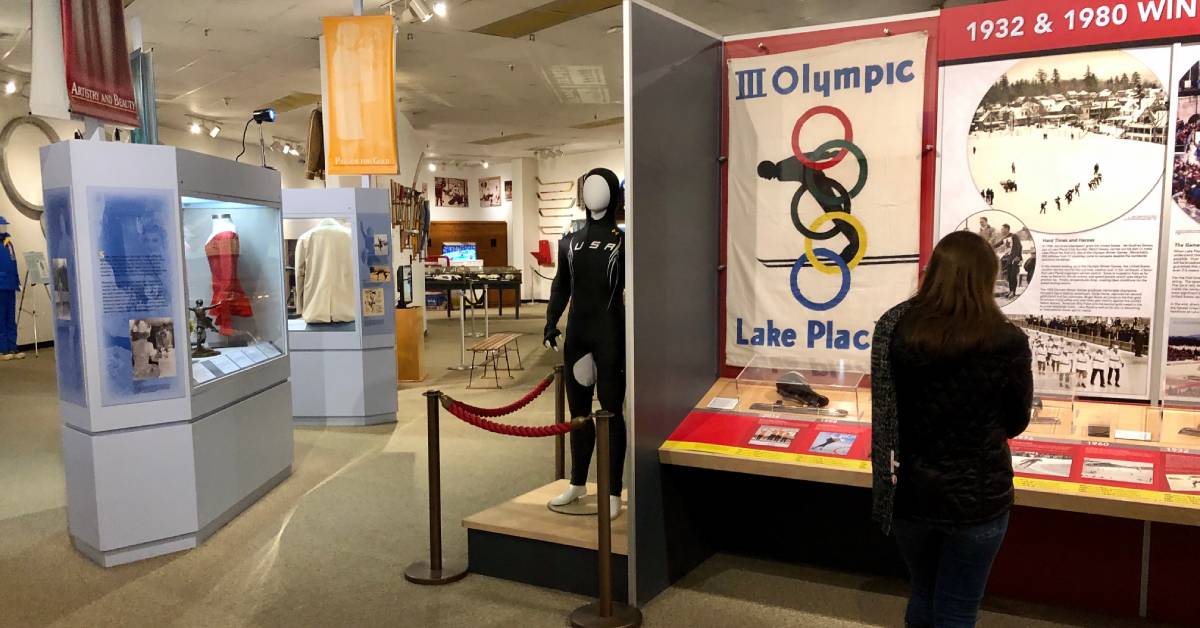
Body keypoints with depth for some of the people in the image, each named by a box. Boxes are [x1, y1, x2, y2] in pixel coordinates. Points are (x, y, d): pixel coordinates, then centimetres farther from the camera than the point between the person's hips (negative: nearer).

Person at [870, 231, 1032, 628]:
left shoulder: (894, 328, -10)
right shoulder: (1009, 342, -15)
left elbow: (886, 413, 2)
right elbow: (1016, 424, 1)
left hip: (909, 491, 3)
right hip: (976, 496, -2)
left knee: (924, 593, 25)